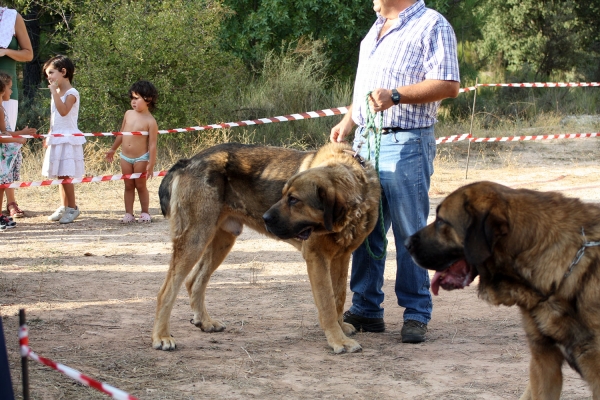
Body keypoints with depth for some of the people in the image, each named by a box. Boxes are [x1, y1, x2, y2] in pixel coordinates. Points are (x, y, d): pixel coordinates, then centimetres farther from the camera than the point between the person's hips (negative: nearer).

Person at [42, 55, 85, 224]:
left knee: (65, 175, -10)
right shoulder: (56, 93, 15)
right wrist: (49, 136, 19)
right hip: (57, 139, 9)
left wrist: (54, 92, -25)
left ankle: (72, 207, -2)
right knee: (60, 175, 11)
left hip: (68, 139, -9)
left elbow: (63, 111, -28)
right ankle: (64, 207, 17)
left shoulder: (71, 93, -12)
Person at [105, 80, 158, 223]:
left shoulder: (150, 121, -14)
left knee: (140, 186, 4)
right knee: (128, 186, 8)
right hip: (125, 157, 5)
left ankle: (145, 213, 16)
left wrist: (151, 164, -18)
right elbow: (121, 133, 16)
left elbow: (152, 145, -15)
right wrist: (113, 149, 22)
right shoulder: (128, 114, 3)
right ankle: (129, 214, 10)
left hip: (141, 158, -5)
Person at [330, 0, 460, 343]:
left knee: (410, 234, -5)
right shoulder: (376, 31, 20)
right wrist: (348, 122, 16)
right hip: (365, 141, 8)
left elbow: (448, 85, -15)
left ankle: (417, 315, 2)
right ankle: (366, 309, 16)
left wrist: (396, 95, -22)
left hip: (405, 145, -8)